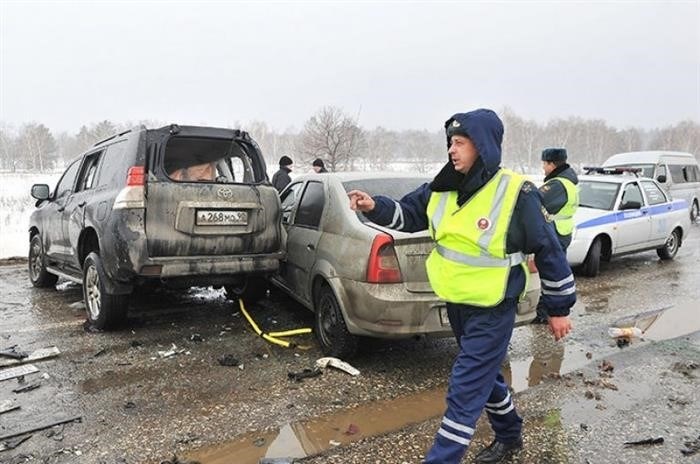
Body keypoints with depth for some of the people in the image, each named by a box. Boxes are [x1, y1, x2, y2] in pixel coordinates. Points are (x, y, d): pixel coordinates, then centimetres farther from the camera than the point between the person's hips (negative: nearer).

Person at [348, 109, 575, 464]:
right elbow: (408, 214, 7)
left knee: (464, 391, -2)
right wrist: (375, 207, -14)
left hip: (492, 312, -7)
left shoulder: (516, 194, -19)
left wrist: (559, 308, -5)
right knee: (484, 375, 24)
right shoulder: (443, 188, -2)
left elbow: (548, 250, -11)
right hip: (456, 305, 7)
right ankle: (509, 435, 47)